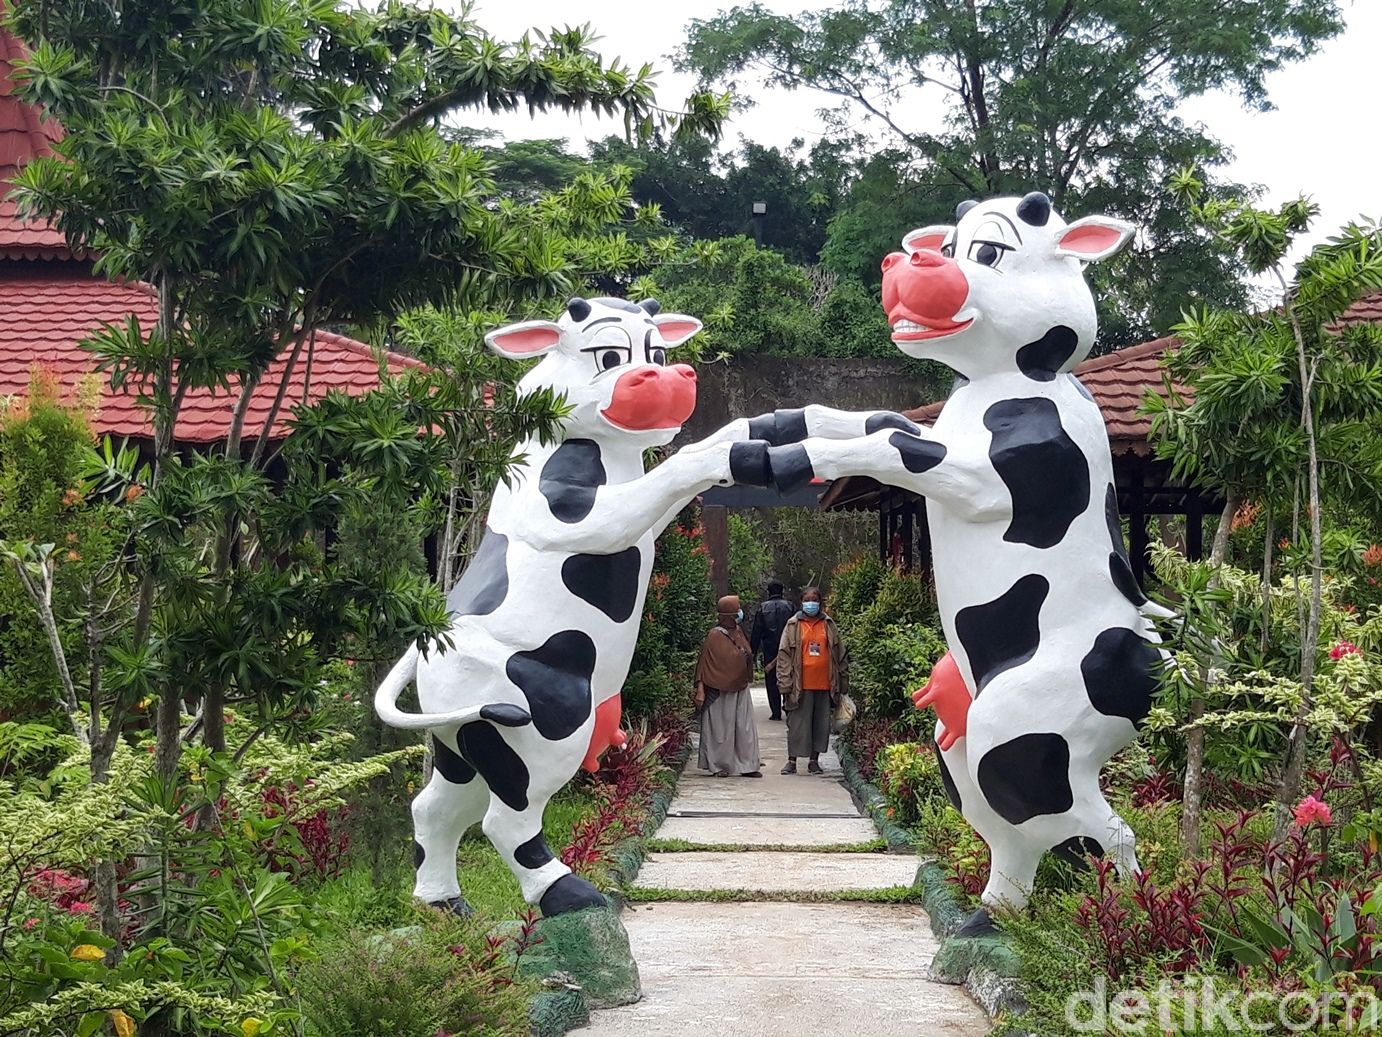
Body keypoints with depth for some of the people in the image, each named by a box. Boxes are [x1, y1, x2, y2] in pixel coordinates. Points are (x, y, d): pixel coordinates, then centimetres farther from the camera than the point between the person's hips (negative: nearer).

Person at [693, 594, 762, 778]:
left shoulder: (738, 632, 9)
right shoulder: (714, 636, -11)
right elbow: (703, 664, -11)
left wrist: (747, 657, 5)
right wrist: (700, 690, -16)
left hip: (740, 689, 7)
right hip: (720, 690, -7)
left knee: (745, 728, 5)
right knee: (721, 728, 0)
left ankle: (746, 766, 10)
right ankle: (720, 766, 10)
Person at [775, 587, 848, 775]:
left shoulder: (829, 625, 8)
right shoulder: (793, 625, 2)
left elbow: (840, 654, 12)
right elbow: (784, 655, 0)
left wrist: (843, 683, 9)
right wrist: (785, 684, -7)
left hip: (824, 684, 2)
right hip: (801, 685, -2)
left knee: (821, 724, 7)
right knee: (797, 724, 1)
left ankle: (814, 761, 18)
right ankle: (792, 761, 10)